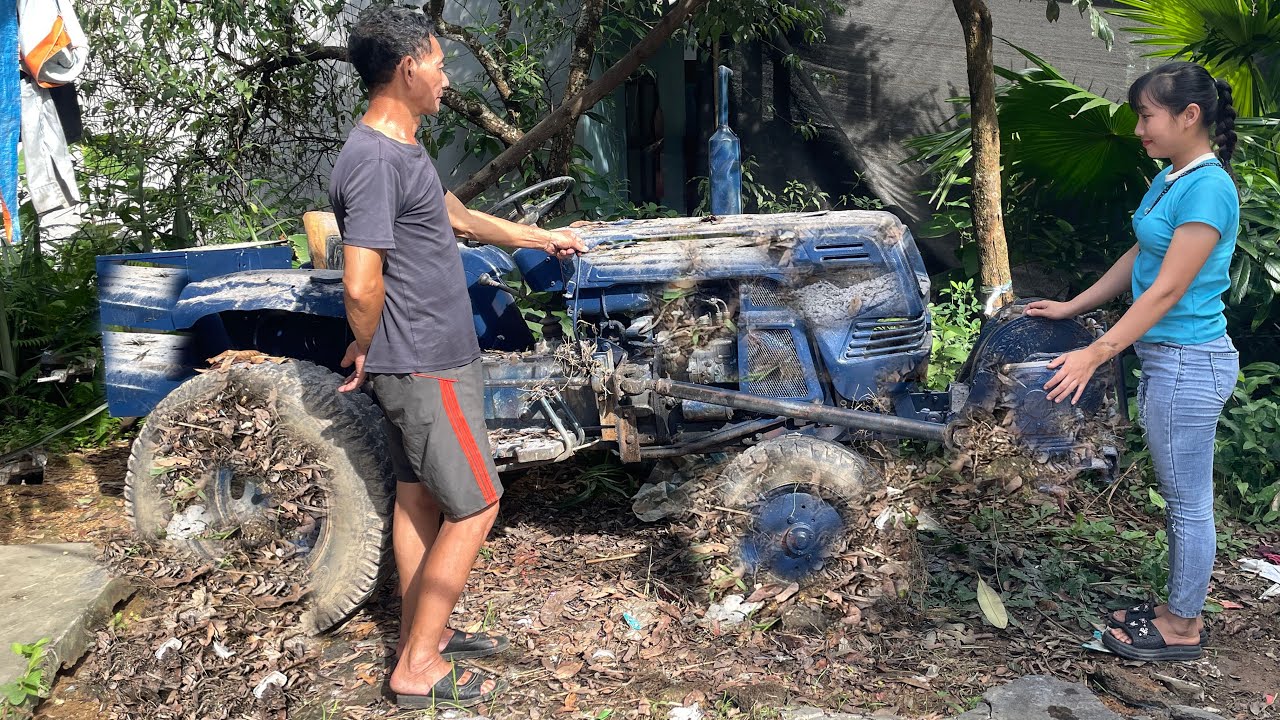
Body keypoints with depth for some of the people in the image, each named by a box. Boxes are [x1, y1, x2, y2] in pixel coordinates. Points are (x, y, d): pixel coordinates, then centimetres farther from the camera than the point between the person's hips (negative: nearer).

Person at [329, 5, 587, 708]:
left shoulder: (403, 147, 11)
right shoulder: (374, 161, -23)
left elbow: (459, 218, 25)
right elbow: (362, 287, -29)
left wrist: (542, 237, 28)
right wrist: (365, 351, -11)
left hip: (426, 361, 10)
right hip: (425, 367, -10)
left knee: (418, 496, 17)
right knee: (474, 506, -2)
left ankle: (422, 632, 32)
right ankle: (416, 669, 9)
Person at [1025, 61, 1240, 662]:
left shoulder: (1207, 188, -20)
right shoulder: (1172, 178, 9)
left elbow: (1166, 291, -21)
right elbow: (1138, 259, 17)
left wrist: (1095, 355, -20)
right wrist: (1071, 308, 16)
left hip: (1188, 363, -9)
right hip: (1167, 359, 9)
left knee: (1188, 502, 5)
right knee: (1180, 497, 18)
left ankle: (1182, 628, 19)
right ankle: (1179, 610, 32)